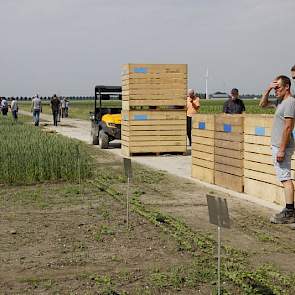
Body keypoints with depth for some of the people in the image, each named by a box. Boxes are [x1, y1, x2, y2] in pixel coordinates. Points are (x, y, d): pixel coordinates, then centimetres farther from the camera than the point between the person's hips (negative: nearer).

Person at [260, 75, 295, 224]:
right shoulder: (280, 102, 15)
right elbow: (262, 104, 28)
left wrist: (281, 150, -23)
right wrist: (268, 89, 12)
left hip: (283, 147, -10)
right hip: (277, 145, 10)